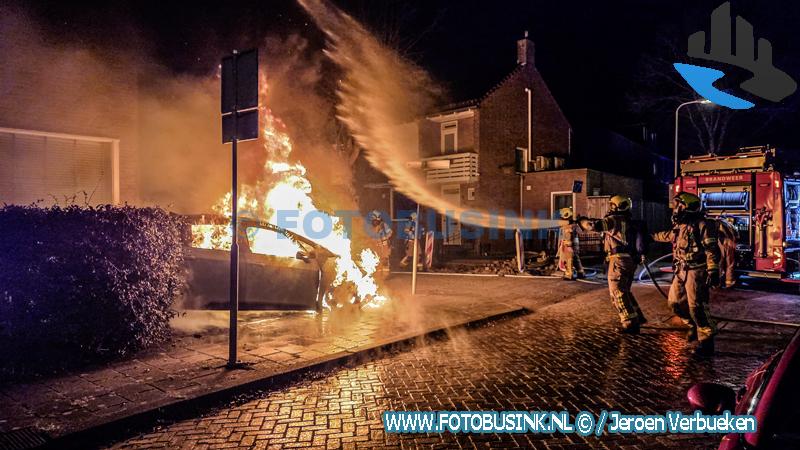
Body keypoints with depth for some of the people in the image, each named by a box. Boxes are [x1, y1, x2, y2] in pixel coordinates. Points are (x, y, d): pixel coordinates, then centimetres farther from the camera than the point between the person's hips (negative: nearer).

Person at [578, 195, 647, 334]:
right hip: (631, 260, 9)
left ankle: (630, 324, -2)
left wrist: (581, 221, -3)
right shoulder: (630, 222, 17)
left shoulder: (614, 220, -11)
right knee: (625, 291, 22)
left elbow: (594, 225, -18)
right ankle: (637, 317, 25)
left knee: (618, 293, -3)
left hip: (619, 260, -9)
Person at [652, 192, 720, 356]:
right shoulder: (680, 225, 12)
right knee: (675, 301, 12)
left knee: (696, 306, -12)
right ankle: (694, 326, 31)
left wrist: (713, 270, -27)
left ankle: (706, 340, -1)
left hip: (696, 271, -9)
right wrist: (653, 236, 48)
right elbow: (669, 235, 35)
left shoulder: (701, 225, -13)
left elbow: (712, 249, -19)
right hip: (681, 271, 9)